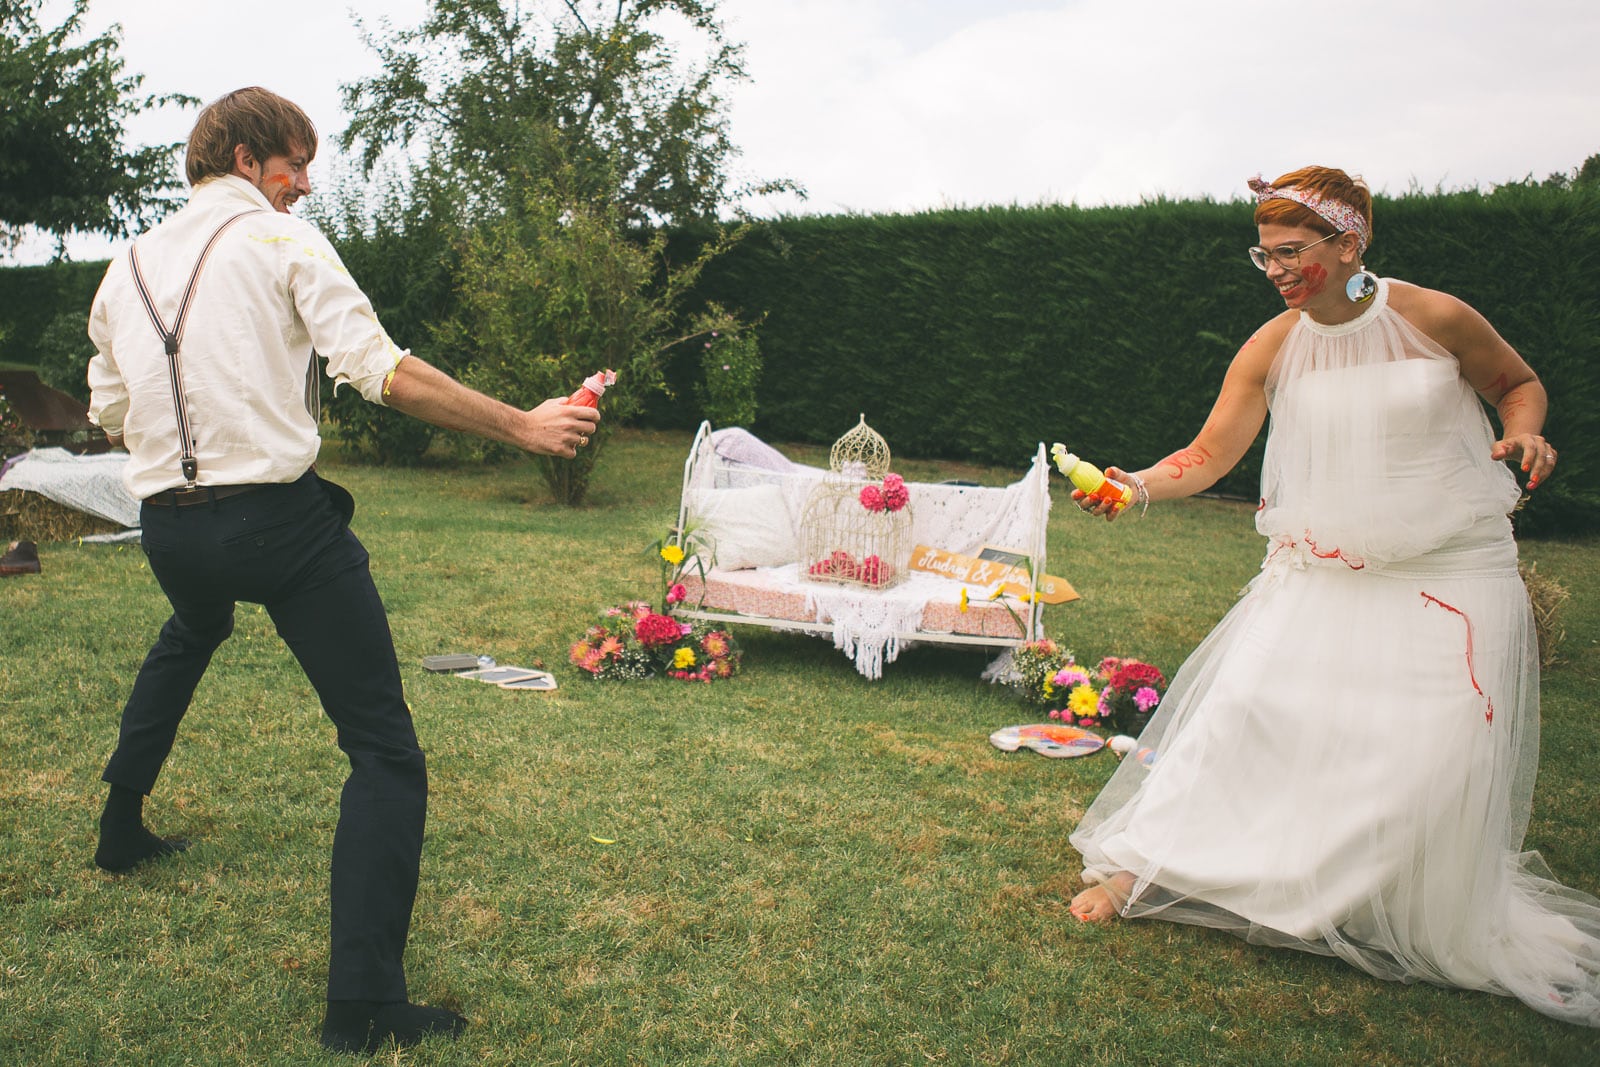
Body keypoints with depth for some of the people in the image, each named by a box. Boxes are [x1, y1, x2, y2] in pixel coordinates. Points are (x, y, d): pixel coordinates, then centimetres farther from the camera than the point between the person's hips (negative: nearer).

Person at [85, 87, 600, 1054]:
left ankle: (122, 829, 53)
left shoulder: (128, 267, 14)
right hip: (281, 520, -7)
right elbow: (383, 371, -14)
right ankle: (364, 1004, -10)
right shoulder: (283, 241, -2)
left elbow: (110, 415, 20)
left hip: (168, 527, 7)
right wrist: (522, 426, -10)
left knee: (188, 639, 42)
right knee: (385, 750, -4)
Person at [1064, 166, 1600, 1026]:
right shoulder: (1270, 349, -3)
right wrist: (1138, 485, -22)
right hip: (1319, 571, 2)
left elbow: (1519, 382, 10)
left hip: (1450, 574, -1)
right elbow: (1209, 454, -4)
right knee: (1243, 703, -9)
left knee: (1439, 757, -8)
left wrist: (1524, 435, -11)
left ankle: (1444, 931, 17)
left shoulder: (1435, 318, -7)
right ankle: (1139, 867, 2)